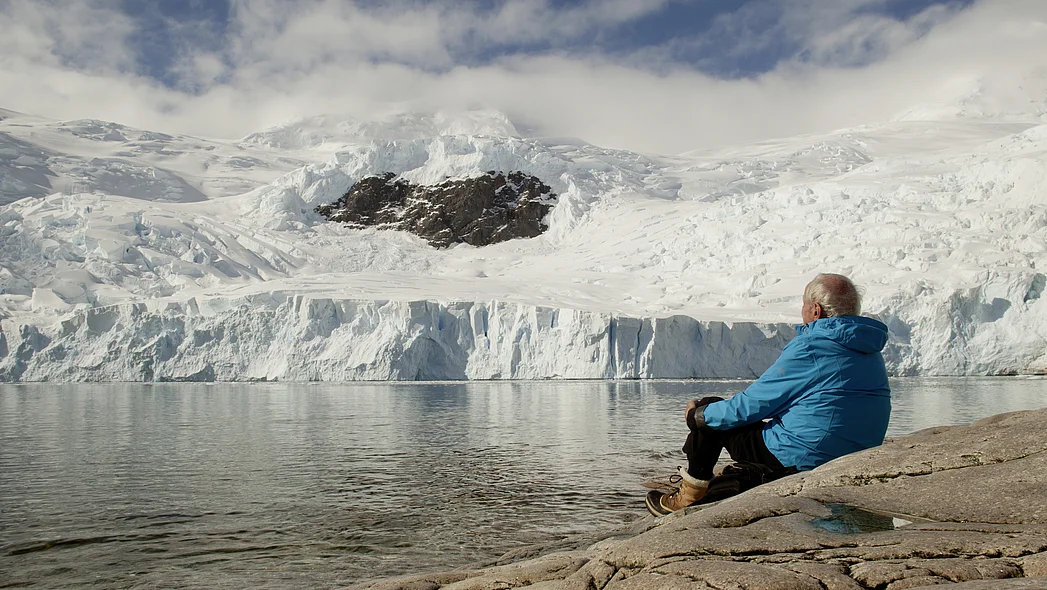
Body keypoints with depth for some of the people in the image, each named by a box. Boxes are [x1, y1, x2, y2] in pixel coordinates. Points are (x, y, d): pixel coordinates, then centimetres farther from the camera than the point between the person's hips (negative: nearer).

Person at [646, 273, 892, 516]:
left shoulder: (810, 349, -18)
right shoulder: (871, 352, 7)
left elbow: (752, 405, -12)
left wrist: (697, 415, 4)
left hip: (803, 460, -8)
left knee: (707, 414, 7)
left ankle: (688, 498, 20)